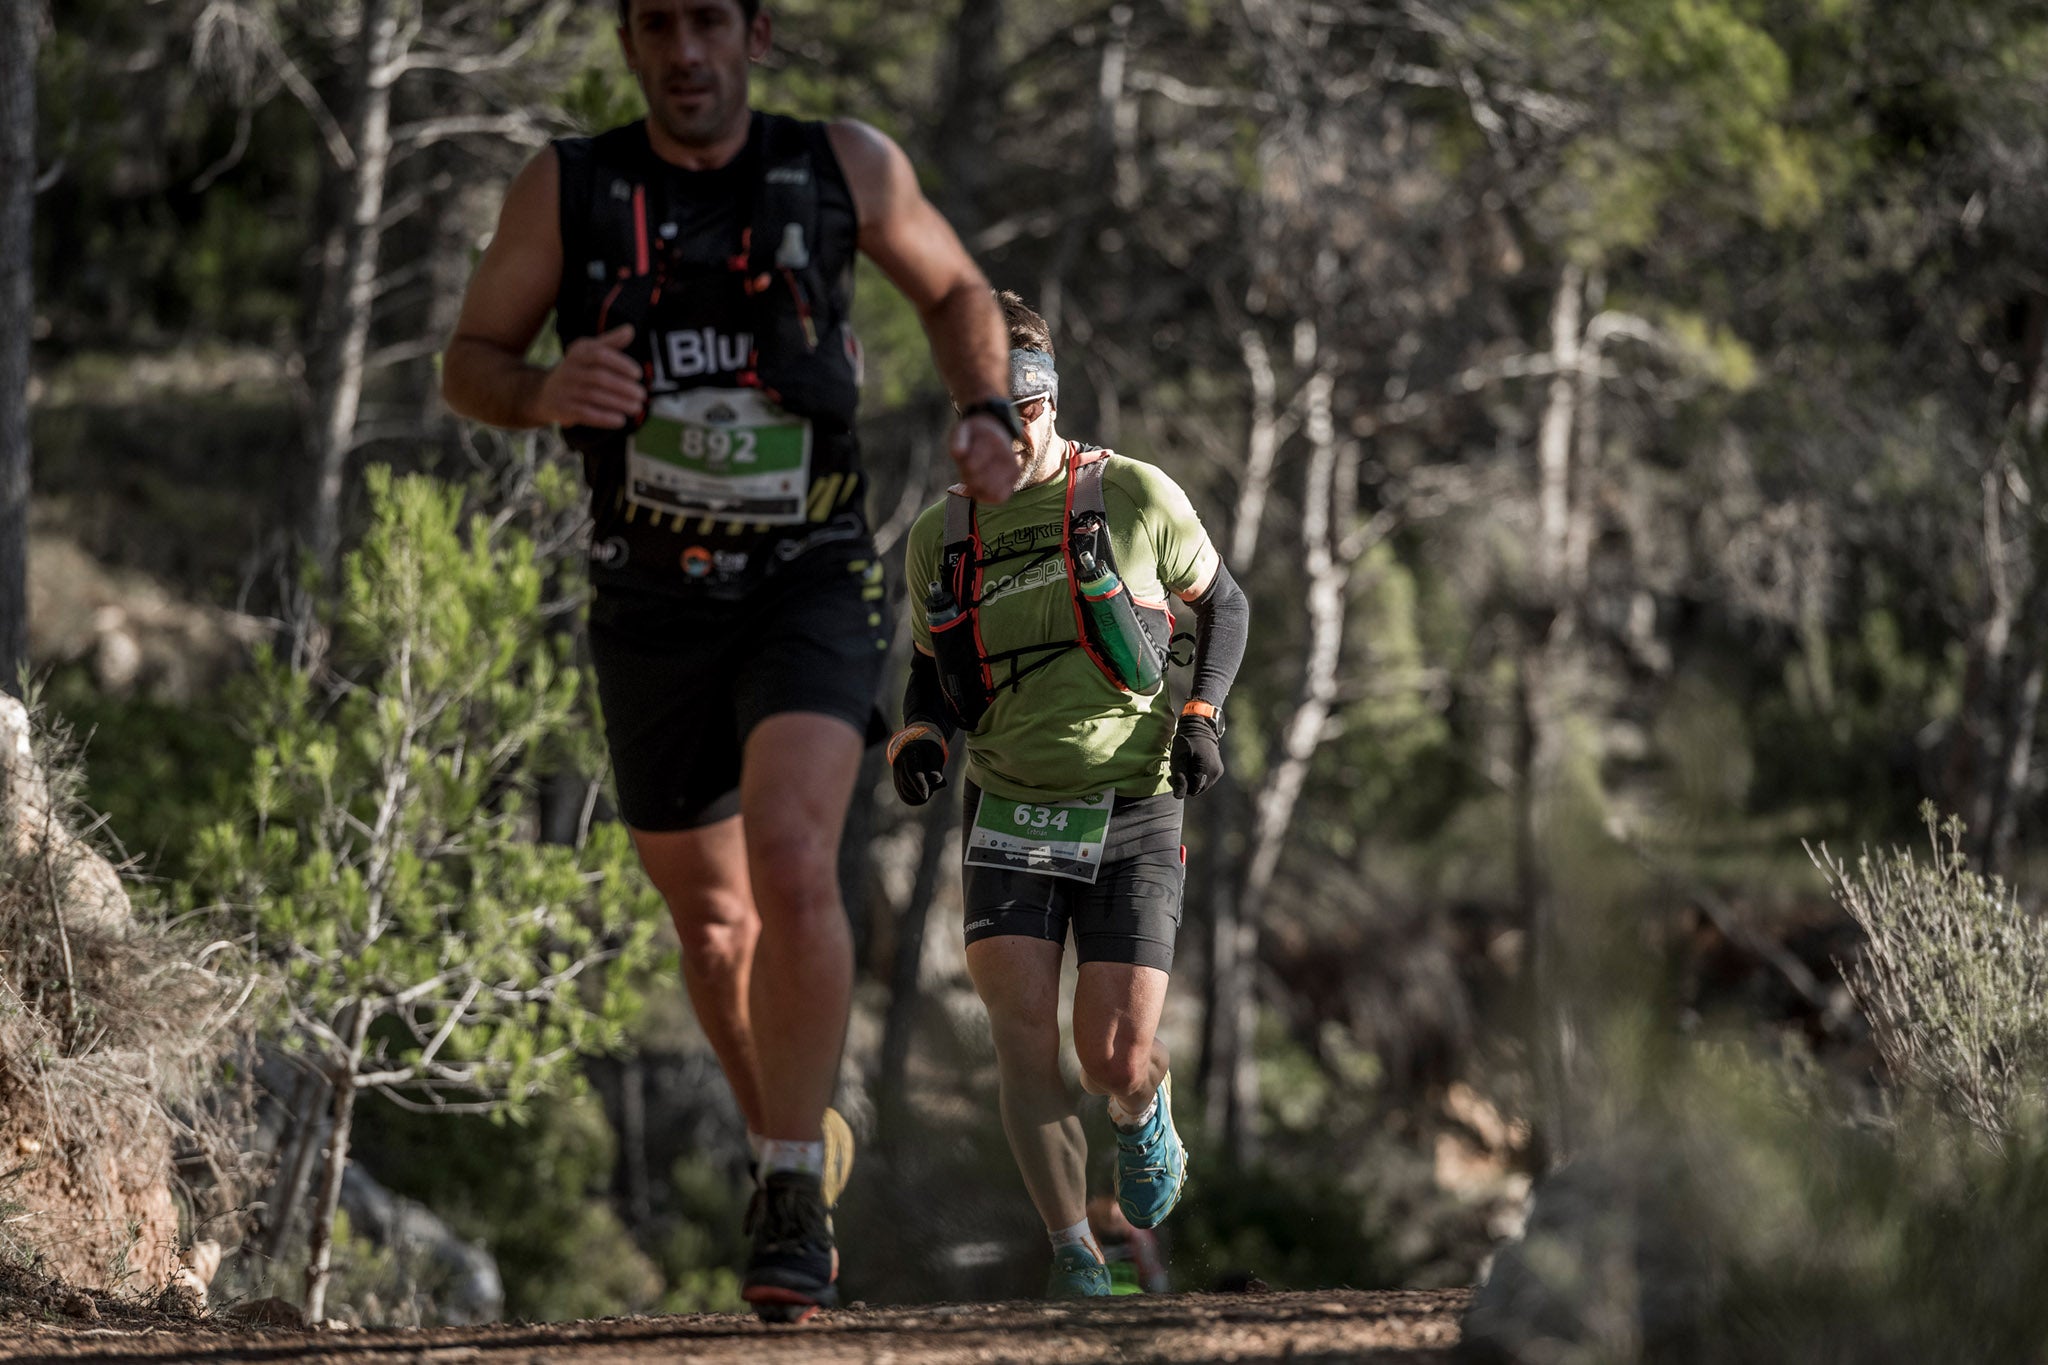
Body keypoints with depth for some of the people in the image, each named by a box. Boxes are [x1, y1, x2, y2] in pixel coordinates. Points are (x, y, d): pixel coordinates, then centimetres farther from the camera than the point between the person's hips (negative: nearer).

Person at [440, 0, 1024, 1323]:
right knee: (712, 915, 14)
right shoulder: (567, 191, -5)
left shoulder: (846, 167, -4)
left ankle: (790, 1204, -17)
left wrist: (990, 414, -6)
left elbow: (955, 287, 13)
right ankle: (798, 1152, 40)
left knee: (793, 864, -25)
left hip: (812, 581, -2)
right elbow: (468, 363, 2)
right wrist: (545, 394, -21)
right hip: (653, 603, 2)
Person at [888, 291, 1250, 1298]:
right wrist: (917, 739, -2)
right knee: (1022, 1034, -16)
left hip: (1132, 818, -2)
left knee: (1115, 1061, -10)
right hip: (1010, 818, 2)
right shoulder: (941, 537, 6)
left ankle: (1146, 1114, 28)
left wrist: (1201, 715, -5)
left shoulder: (1133, 497, -3)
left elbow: (1223, 605, 10)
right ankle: (1073, 1253, -7)